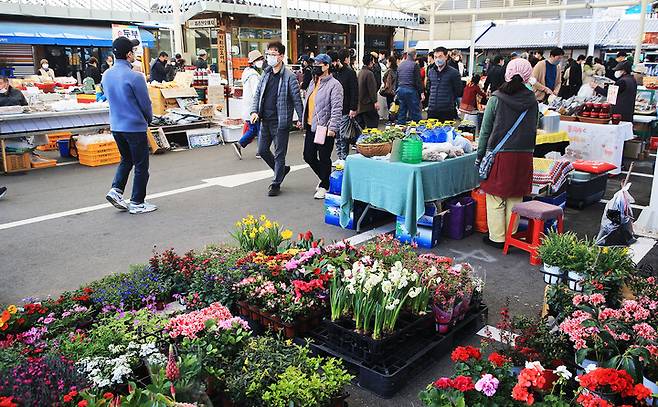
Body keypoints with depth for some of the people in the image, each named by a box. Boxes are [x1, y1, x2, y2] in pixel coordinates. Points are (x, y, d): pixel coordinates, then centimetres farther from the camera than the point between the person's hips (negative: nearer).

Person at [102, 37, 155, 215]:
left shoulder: (106, 75, 4)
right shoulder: (135, 77, -19)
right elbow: (145, 103, -11)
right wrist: (148, 118, 8)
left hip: (116, 126, 7)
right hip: (135, 127, -7)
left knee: (126, 159, 24)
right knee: (141, 165, 5)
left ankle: (116, 190, 9)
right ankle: (137, 203, 11)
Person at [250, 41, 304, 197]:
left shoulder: (289, 76, -11)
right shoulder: (266, 74, 8)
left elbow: (297, 99, -8)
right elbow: (258, 93, 12)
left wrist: (301, 118, -7)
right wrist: (254, 111, -2)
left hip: (281, 122, -7)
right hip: (265, 120, 7)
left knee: (279, 154, 2)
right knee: (262, 150, 13)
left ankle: (276, 184, 15)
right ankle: (281, 170, 35)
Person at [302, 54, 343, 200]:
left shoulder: (334, 85, -10)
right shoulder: (313, 82, 16)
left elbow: (337, 109, -16)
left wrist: (332, 128, -21)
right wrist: (303, 120, 21)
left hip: (324, 128, -8)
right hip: (311, 126, 8)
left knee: (324, 159, 1)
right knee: (309, 156, 11)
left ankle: (324, 186, 17)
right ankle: (325, 179, 32)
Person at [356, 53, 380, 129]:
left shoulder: (360, 72, 13)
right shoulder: (369, 73, -15)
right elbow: (372, 89, -19)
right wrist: (375, 101, -17)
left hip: (360, 104, 9)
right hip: (368, 104, -9)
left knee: (360, 125, 11)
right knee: (373, 124, -4)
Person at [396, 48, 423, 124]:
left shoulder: (400, 65, 11)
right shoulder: (415, 65, -8)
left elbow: (396, 79, 15)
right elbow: (418, 80, -11)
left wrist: (397, 91, 21)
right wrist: (421, 93, -6)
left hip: (400, 89, 6)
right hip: (411, 90, -6)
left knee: (402, 112, 11)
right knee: (415, 113, -3)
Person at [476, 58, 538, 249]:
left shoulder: (496, 99, -6)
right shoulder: (532, 101, 4)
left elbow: (485, 131, -3)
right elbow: (533, 130, 9)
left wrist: (480, 155, 4)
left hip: (500, 155, -3)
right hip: (524, 155, 4)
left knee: (496, 198, 6)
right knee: (515, 199, 11)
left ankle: (497, 238, 11)